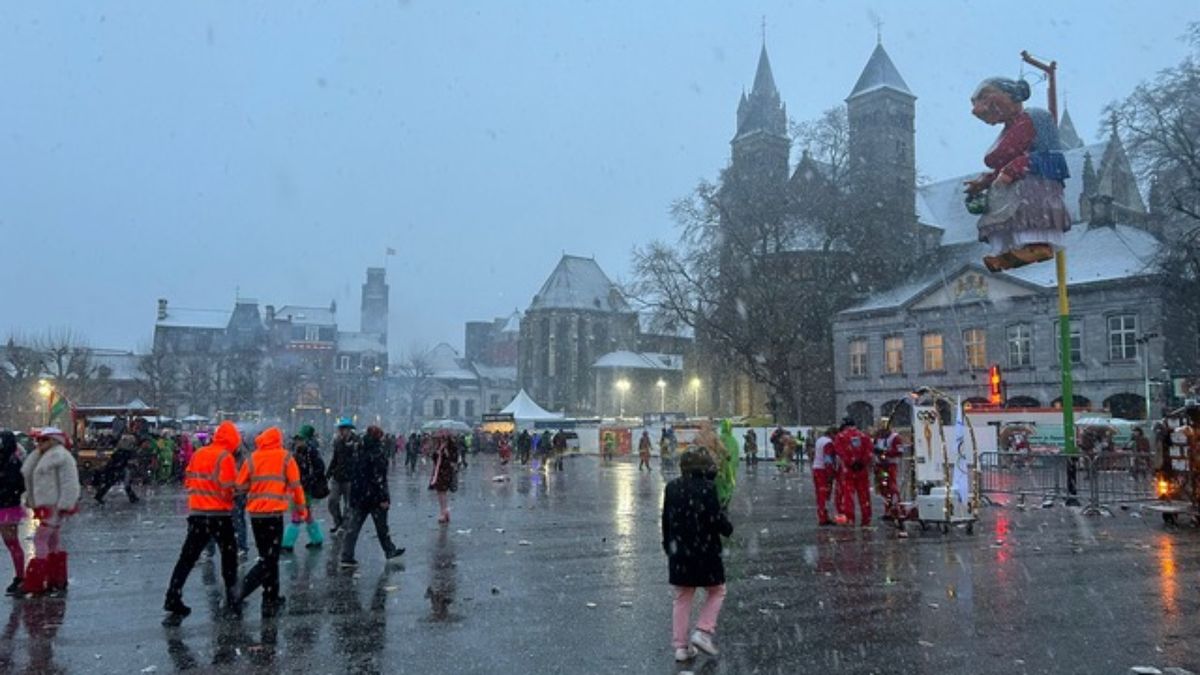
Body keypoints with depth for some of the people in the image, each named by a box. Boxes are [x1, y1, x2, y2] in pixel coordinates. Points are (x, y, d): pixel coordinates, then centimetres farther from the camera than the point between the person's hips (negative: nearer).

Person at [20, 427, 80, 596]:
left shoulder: (60, 455, -10)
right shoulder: (45, 457, 20)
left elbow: (69, 483, -17)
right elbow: (26, 472, 14)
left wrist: (64, 506, -22)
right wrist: (38, 452, 9)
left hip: (54, 506, -10)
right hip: (47, 506, 10)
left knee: (40, 540, -10)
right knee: (53, 542, 11)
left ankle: (35, 583, -7)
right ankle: (57, 581, 17)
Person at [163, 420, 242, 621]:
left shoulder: (197, 454, 7)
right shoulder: (225, 457, -12)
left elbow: (188, 482, 12)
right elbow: (229, 489, -16)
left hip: (196, 513, 5)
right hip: (219, 514, -5)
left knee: (187, 557, 11)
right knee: (229, 554, 10)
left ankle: (173, 598, 6)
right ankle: (232, 599, 13)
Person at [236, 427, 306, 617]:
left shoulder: (253, 458, 5)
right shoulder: (286, 458, -1)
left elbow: (241, 485, 5)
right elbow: (295, 485, -1)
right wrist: (301, 508, 11)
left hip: (255, 513, 4)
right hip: (274, 513, -4)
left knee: (267, 557, 15)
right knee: (270, 559, 1)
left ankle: (272, 599, 21)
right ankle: (241, 591, -15)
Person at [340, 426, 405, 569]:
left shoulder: (359, 452, 8)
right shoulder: (378, 452, -14)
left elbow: (353, 474, 14)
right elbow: (379, 477, -19)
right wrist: (384, 498, -17)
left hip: (358, 497, 6)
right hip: (374, 496, -6)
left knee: (353, 527, 4)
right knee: (381, 526, 11)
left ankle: (347, 557, -1)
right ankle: (390, 550, 27)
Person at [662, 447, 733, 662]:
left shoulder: (672, 487, 1)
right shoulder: (707, 487, -16)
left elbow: (666, 520, 8)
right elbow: (716, 518, -15)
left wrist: (668, 545, 20)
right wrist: (728, 528, 6)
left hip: (678, 553, 5)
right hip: (705, 552, -5)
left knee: (682, 599, 14)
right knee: (716, 592, 16)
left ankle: (680, 645, 16)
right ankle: (703, 631, 3)